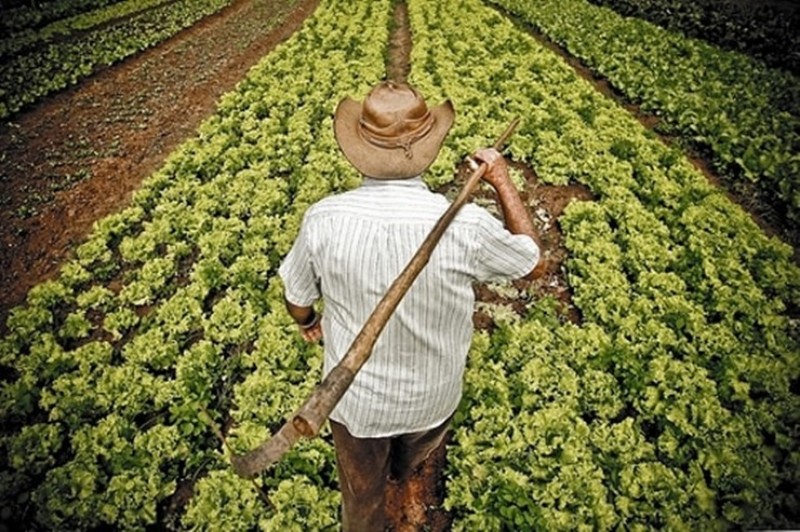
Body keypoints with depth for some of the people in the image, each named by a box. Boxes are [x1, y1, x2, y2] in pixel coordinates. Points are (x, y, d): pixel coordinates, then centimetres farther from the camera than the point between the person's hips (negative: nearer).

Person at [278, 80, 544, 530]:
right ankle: (402, 473, 73)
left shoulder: (324, 219, -25)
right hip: (432, 396, 2)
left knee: (362, 491, 29)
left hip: (356, 397, -1)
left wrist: (308, 323, 16)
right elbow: (533, 262, -8)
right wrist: (503, 179, -1)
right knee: (414, 455, 39)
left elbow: (297, 302, -8)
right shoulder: (464, 225, -29)